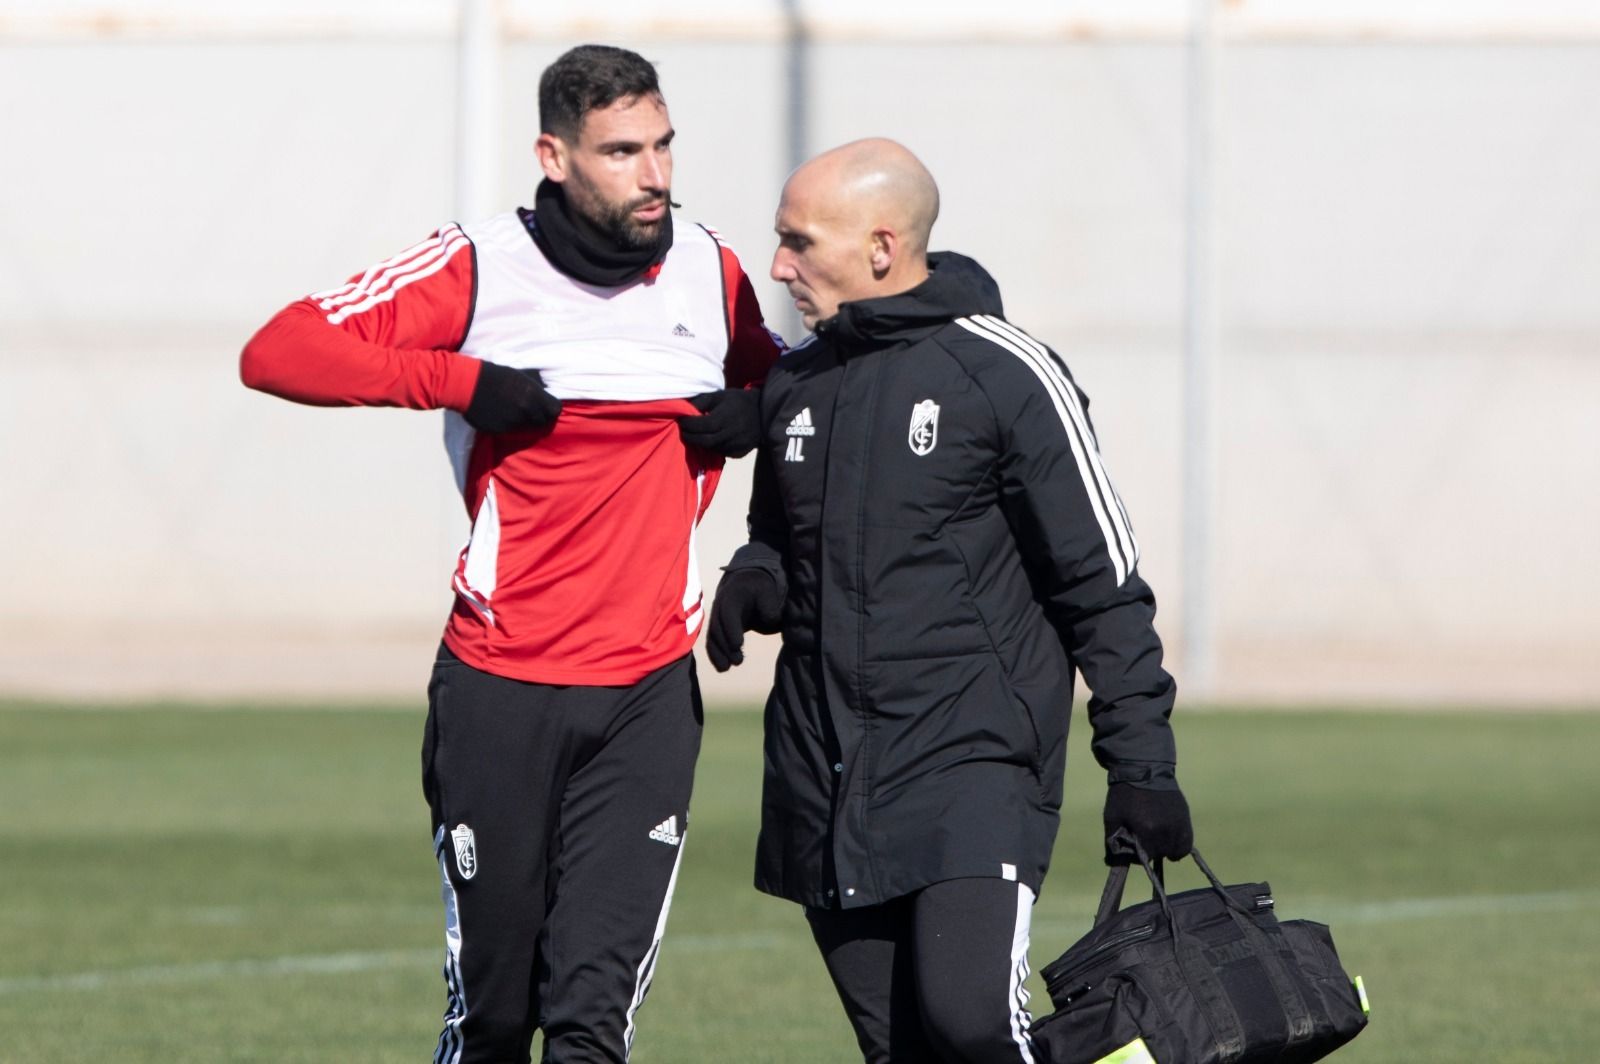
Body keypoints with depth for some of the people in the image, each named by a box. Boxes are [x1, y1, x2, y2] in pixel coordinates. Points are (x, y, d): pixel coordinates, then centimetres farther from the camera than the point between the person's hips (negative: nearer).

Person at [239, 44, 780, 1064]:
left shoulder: (707, 269, 6)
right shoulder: (478, 269, -6)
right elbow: (278, 353, -12)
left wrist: (752, 415, 2)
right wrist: (462, 380, -20)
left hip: (649, 691, 2)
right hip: (501, 688, -2)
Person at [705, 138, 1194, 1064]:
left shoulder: (1006, 378, -6)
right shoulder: (796, 386, 11)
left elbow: (1104, 586, -4)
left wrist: (1141, 764, -8)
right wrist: (755, 580, 2)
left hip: (973, 755, -6)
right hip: (824, 777, 6)